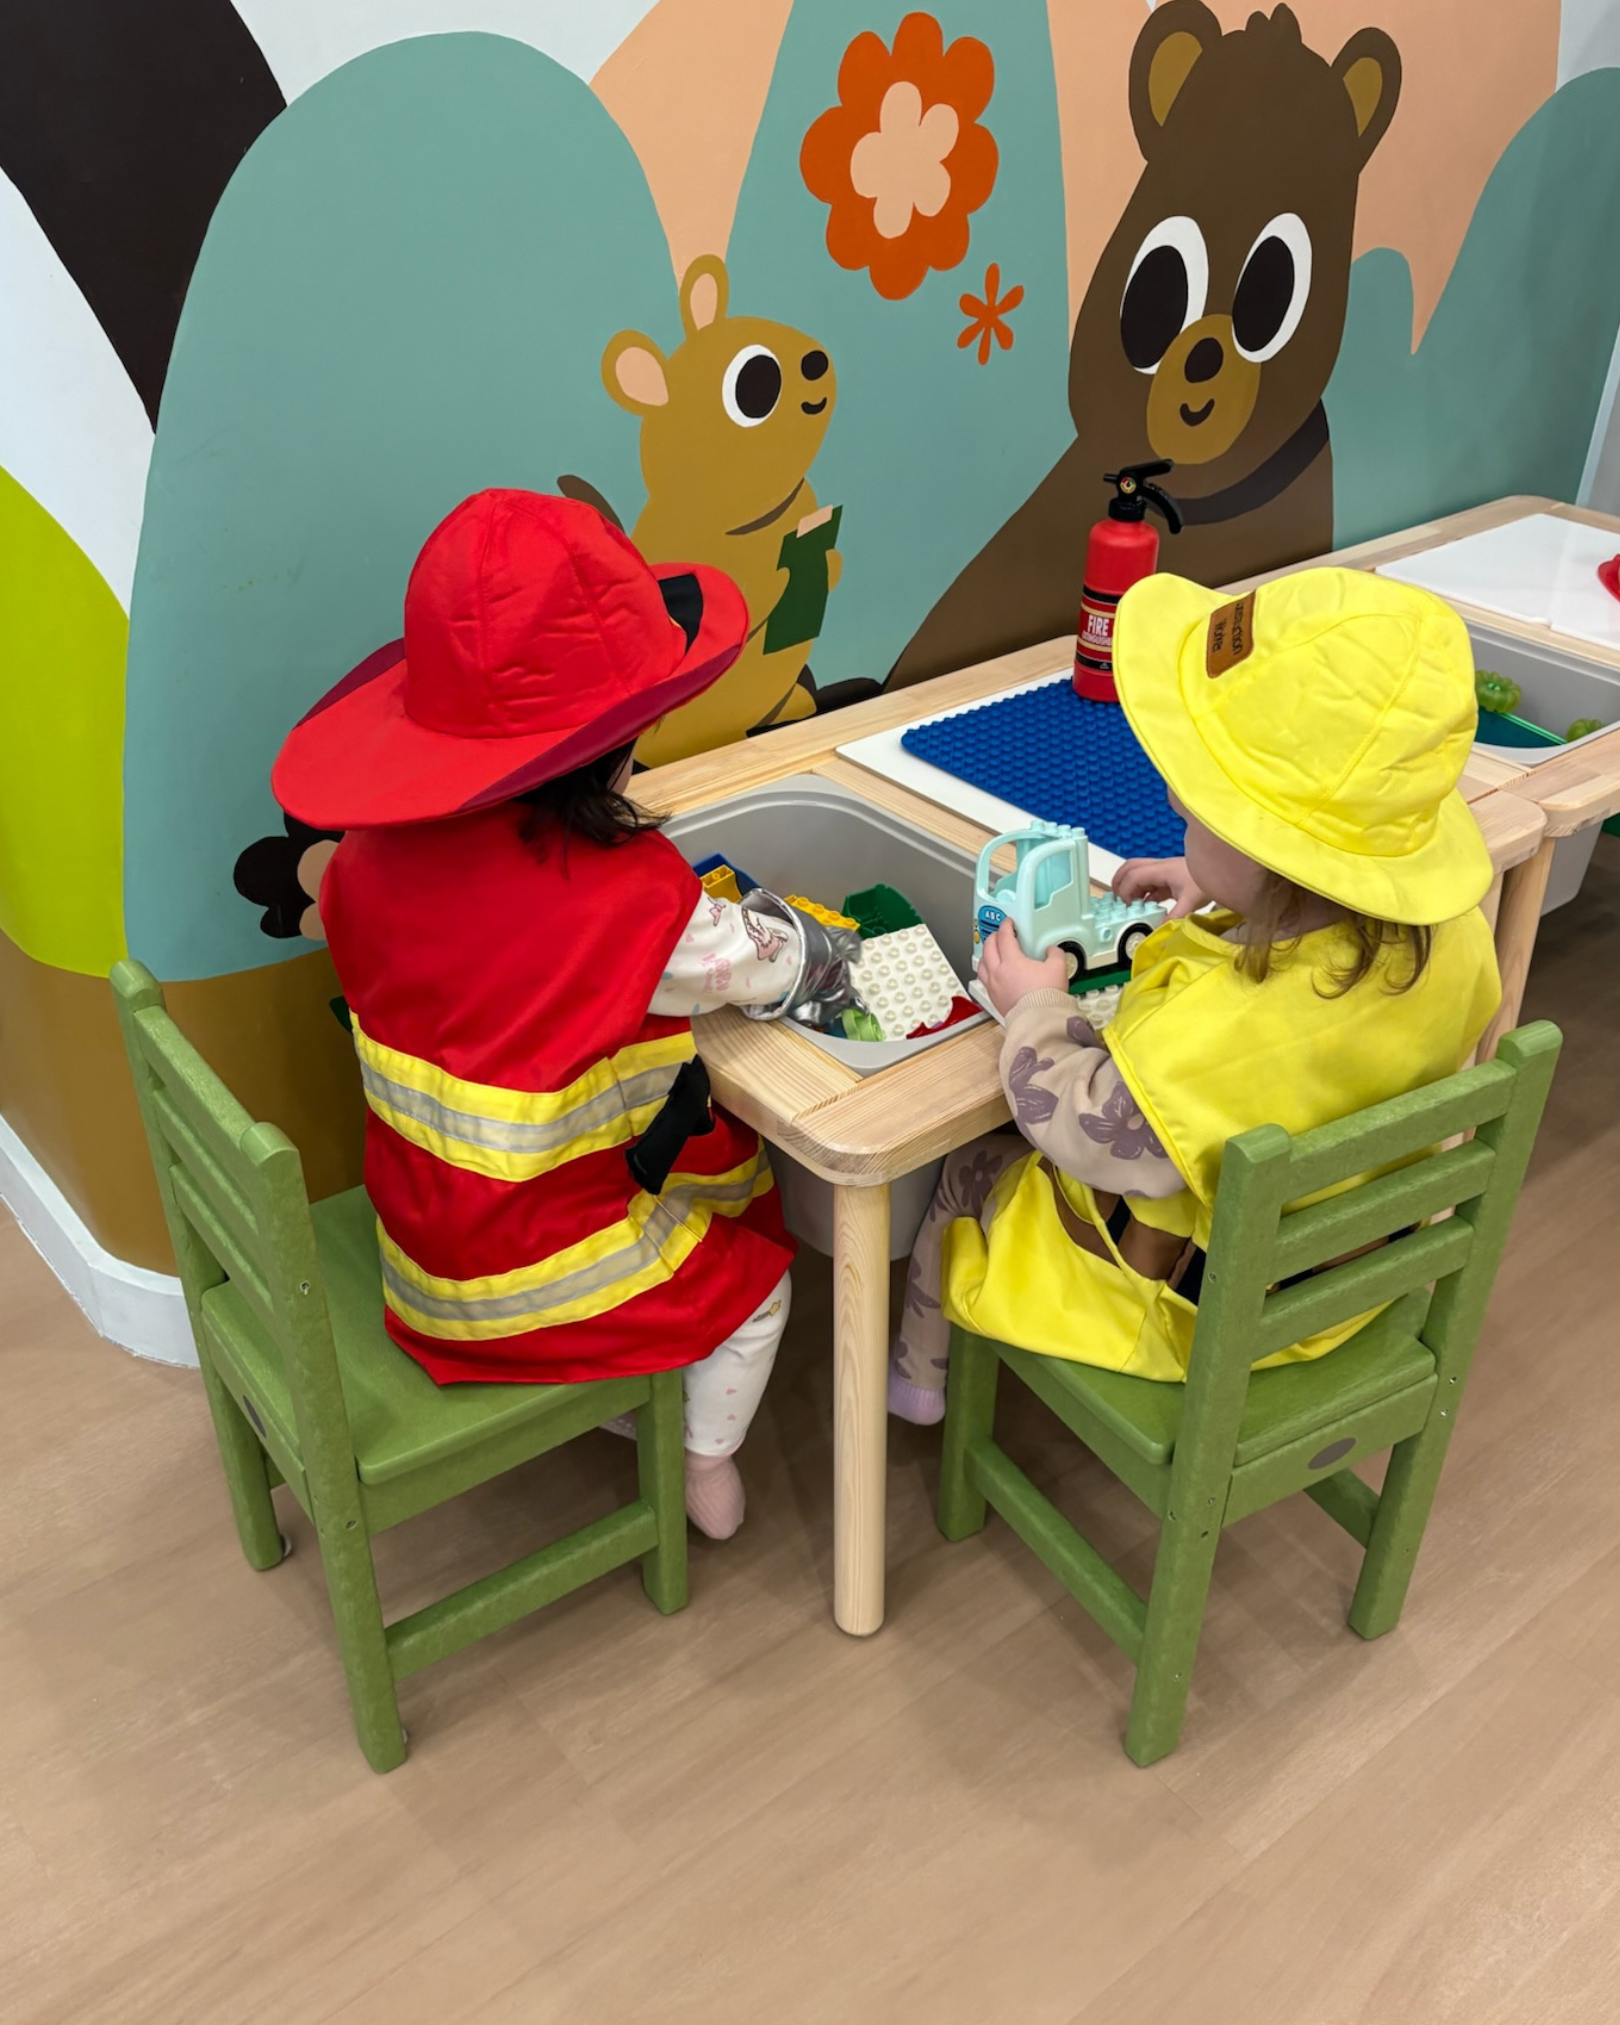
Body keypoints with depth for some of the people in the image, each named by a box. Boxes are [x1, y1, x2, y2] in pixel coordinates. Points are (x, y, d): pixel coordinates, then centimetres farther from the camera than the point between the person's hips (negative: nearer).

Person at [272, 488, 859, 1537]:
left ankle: (627, 1422, 35)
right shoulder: (631, 901, -30)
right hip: (542, 1280, -6)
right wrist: (820, 943, 10)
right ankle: (708, 1467, 34)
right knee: (757, 1277, 20)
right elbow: (766, 965, -13)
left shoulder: (374, 853, -13)